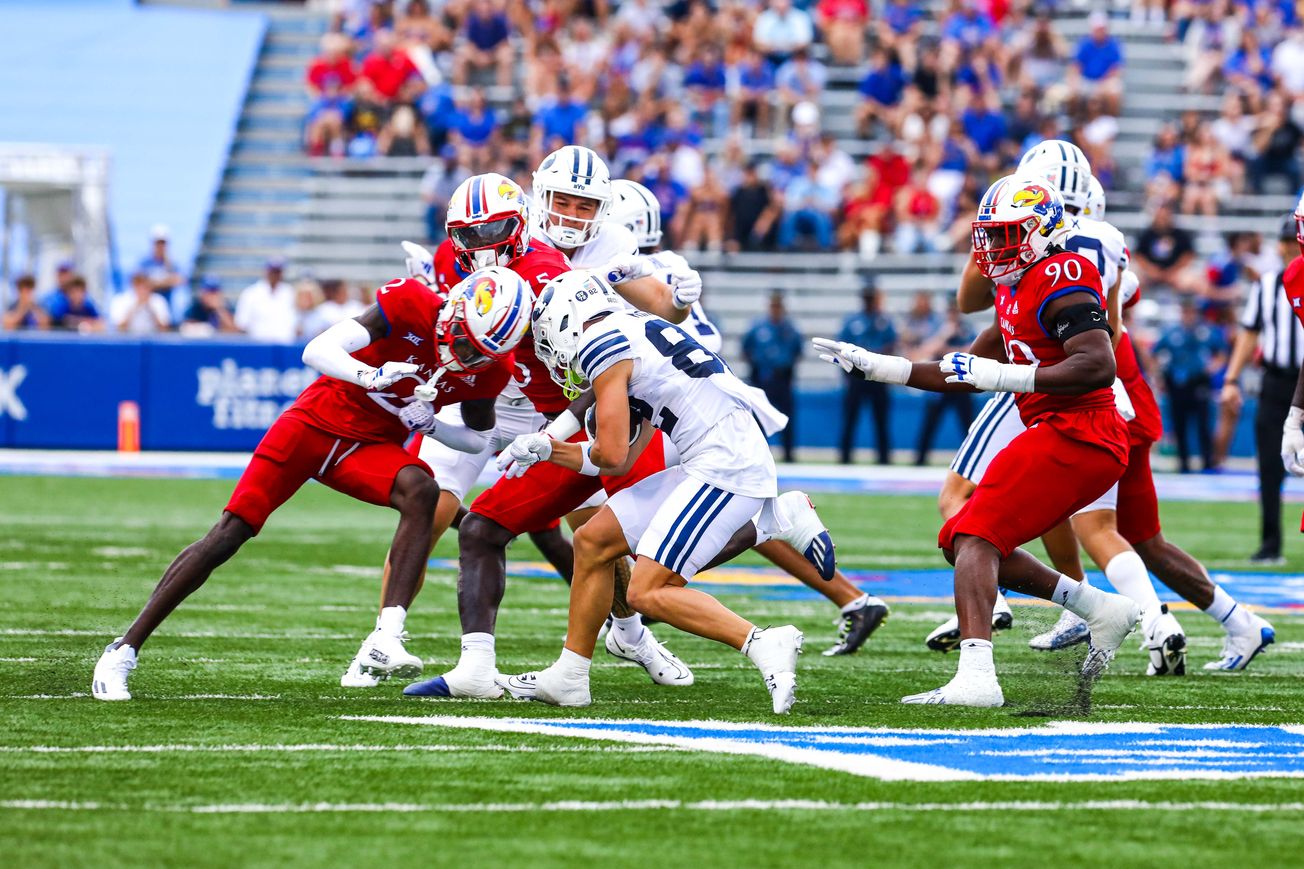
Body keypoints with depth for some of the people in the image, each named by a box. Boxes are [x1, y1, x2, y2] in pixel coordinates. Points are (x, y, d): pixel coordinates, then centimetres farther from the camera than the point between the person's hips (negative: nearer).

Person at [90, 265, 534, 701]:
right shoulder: (412, 304, -21)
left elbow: (478, 439, 10)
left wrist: (427, 423, -12)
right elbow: (317, 351, -26)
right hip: (316, 421, -3)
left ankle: (384, 641, -36)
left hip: (372, 447, 3)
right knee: (227, 537, -8)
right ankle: (124, 649, 1)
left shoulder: (491, 367, -9)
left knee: (422, 492, -30)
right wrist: (368, 375, -46)